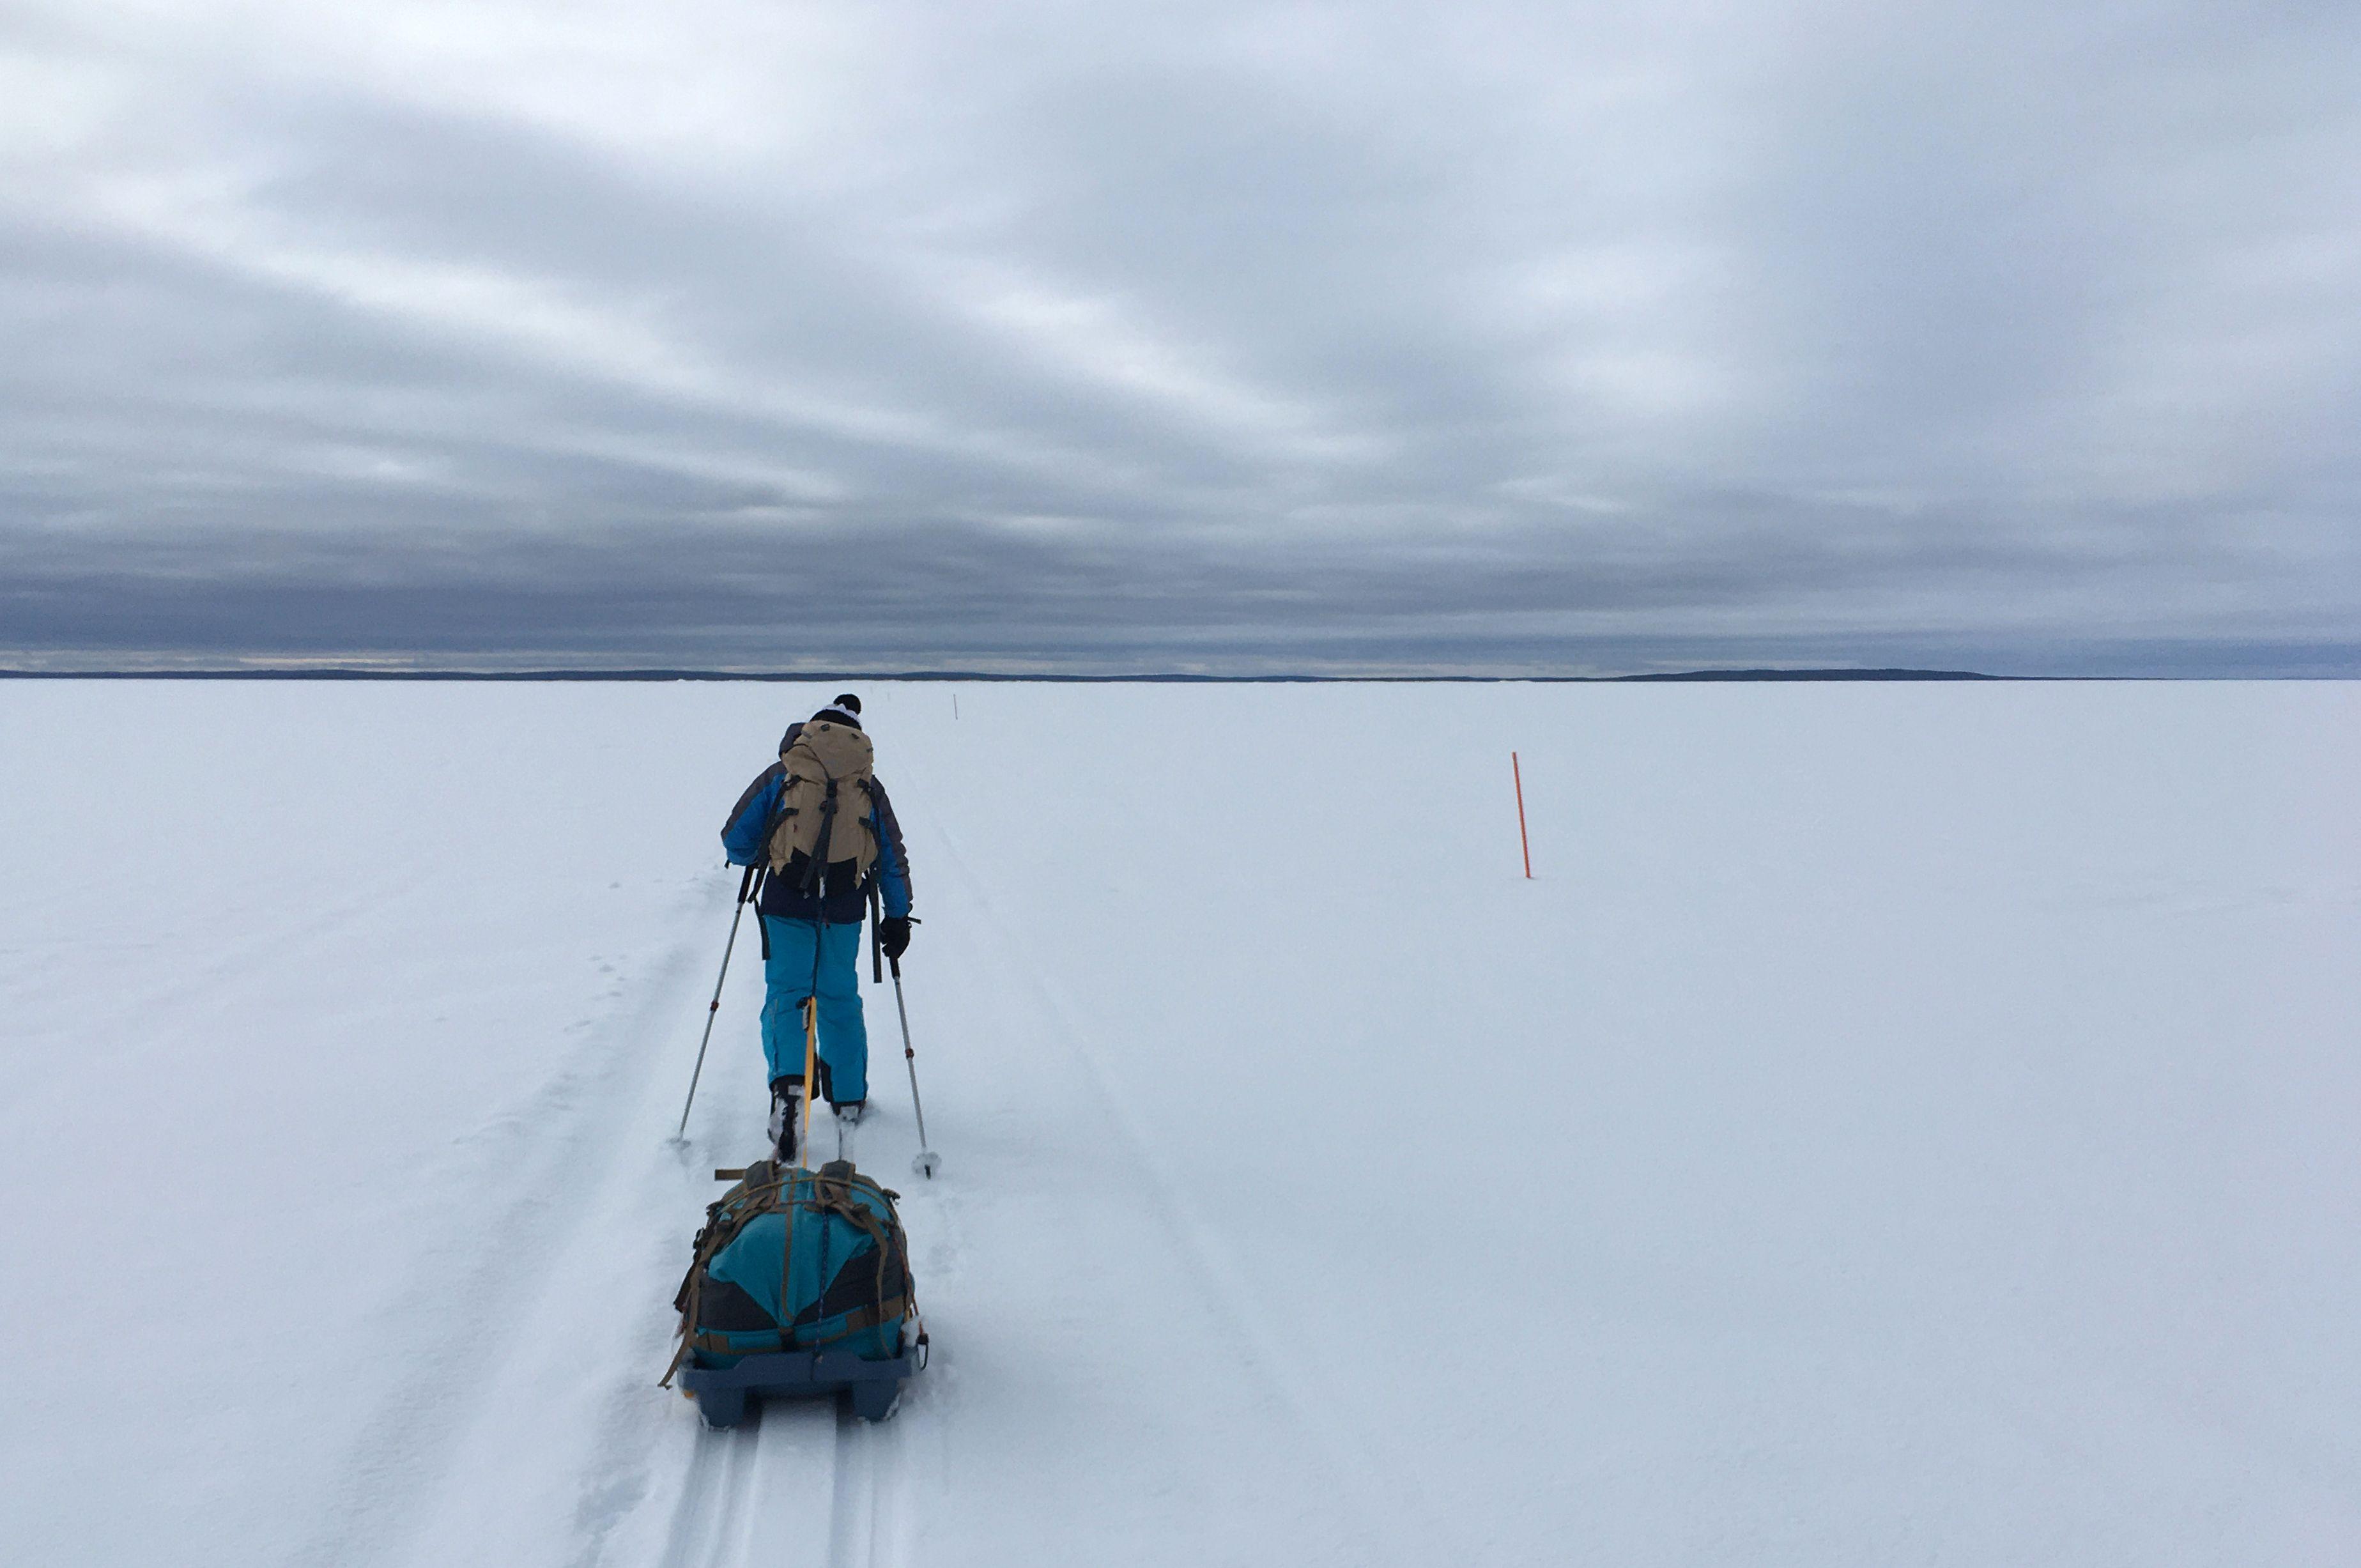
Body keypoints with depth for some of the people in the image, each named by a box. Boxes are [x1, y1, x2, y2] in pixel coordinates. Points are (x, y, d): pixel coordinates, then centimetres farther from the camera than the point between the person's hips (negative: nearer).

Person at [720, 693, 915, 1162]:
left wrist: (757, 859, 29)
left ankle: (788, 1082, -21)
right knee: (840, 996, 16)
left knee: (786, 992, 3)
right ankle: (849, 1096, 27)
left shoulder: (781, 775, 9)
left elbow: (735, 839, 8)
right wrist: (898, 917, 22)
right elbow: (893, 859, 16)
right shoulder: (869, 786, 14)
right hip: (845, 907, 2)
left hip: (788, 900, -2)